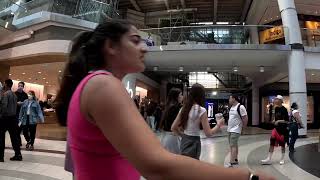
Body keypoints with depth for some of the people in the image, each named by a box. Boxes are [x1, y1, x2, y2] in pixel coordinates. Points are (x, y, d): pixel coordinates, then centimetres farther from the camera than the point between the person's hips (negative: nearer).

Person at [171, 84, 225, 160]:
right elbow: (208, 133, -12)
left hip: (184, 142, 7)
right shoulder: (201, 110, -13)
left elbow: (173, 128, 6)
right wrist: (218, 125, 3)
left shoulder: (184, 108, 4)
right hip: (193, 143, -7)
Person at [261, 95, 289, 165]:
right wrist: (274, 120, 5)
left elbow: (287, 121, -15)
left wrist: (279, 121, -20)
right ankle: (269, 159, 6)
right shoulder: (276, 108, 8)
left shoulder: (284, 109, -13)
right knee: (272, 142, 1)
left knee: (282, 144, 7)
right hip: (276, 128, 6)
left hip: (283, 129, -6)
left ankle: (282, 159, 24)